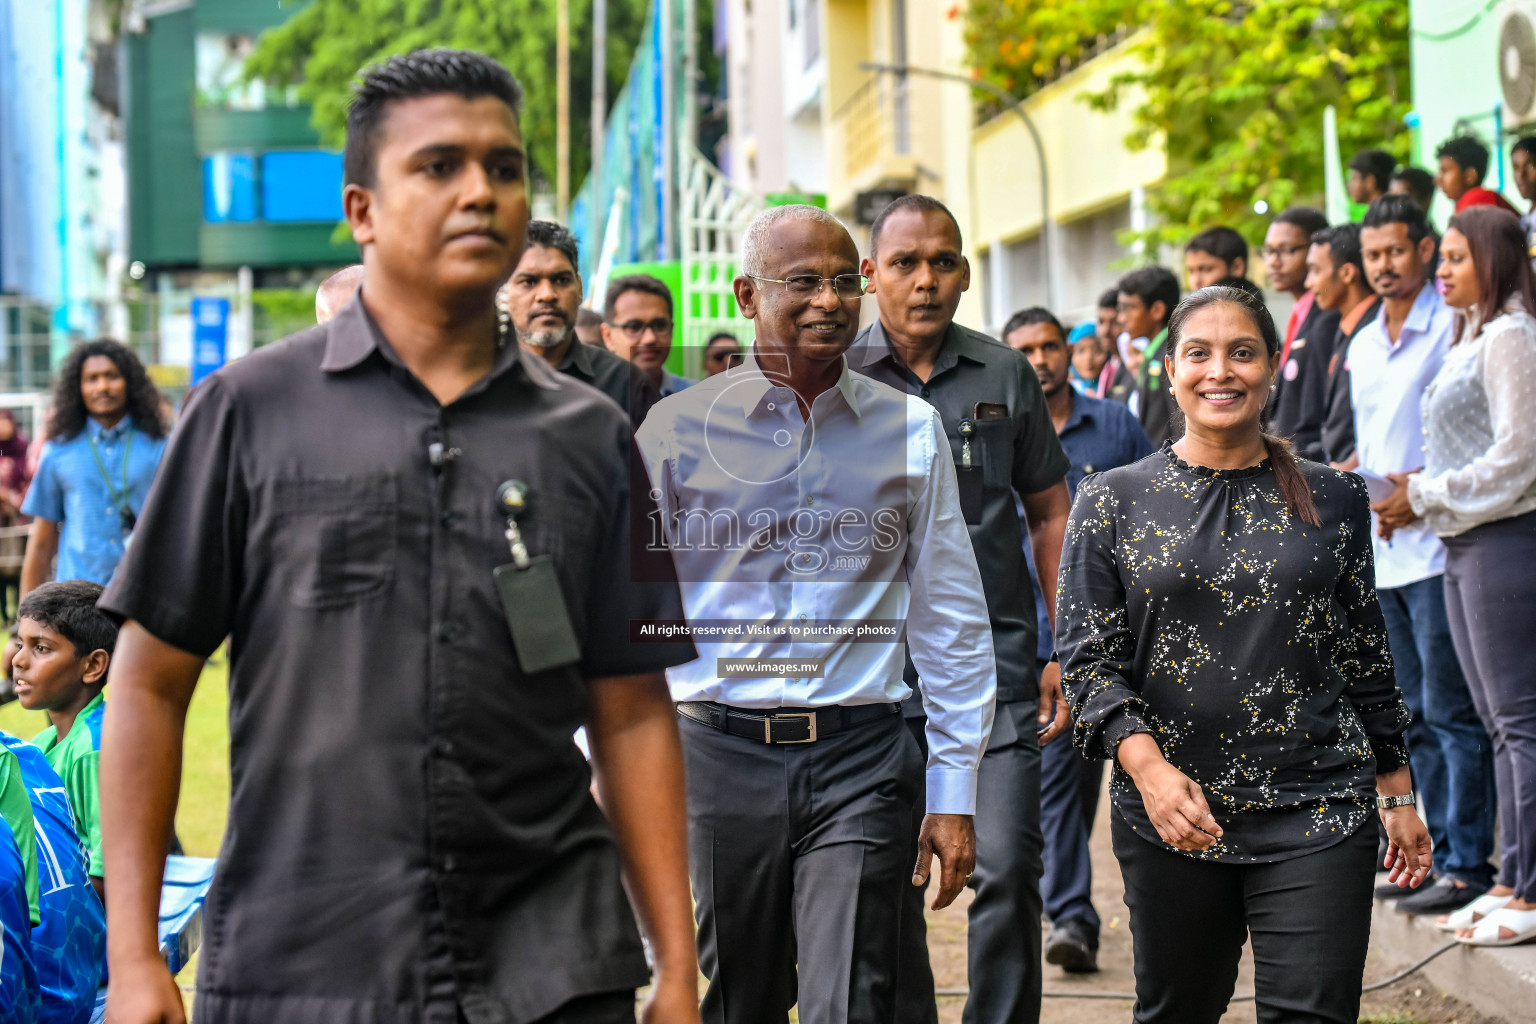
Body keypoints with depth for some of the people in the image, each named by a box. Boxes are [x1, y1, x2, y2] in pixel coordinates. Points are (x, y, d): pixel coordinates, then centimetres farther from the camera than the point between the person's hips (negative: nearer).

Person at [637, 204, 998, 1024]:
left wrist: (953, 794, 7)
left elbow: (951, 620, 10)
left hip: (861, 756, 0)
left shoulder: (911, 431, 6)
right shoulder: (677, 428, 2)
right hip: (720, 754, 0)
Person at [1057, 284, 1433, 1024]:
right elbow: (1087, 661, -3)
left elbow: (1366, 659, 13)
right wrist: (1148, 768, -19)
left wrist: (1398, 794, 14)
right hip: (1171, 818, 0)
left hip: (1318, 818, 0)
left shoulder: (1333, 502, 7)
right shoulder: (1112, 504, 2)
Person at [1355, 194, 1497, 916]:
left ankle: (1468, 866, -4)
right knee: (1417, 714, 12)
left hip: (1437, 541, -8)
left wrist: (1420, 485, -20)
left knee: (1451, 710, -7)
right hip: (1383, 550, 8)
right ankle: (1441, 852, 18)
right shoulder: (1362, 346, 17)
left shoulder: (1452, 327, -7)